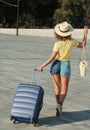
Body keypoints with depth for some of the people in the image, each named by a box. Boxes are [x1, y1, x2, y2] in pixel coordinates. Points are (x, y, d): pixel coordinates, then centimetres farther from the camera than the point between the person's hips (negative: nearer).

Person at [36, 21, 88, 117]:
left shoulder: (57, 44, -18)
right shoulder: (72, 42, -11)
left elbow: (52, 58, -17)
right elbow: (83, 45, 8)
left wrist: (42, 66, -10)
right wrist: (85, 34, 14)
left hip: (56, 64, -1)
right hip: (65, 65, 1)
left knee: (57, 87, 13)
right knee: (64, 89, 3)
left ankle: (58, 107, 19)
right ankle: (60, 104, -22)